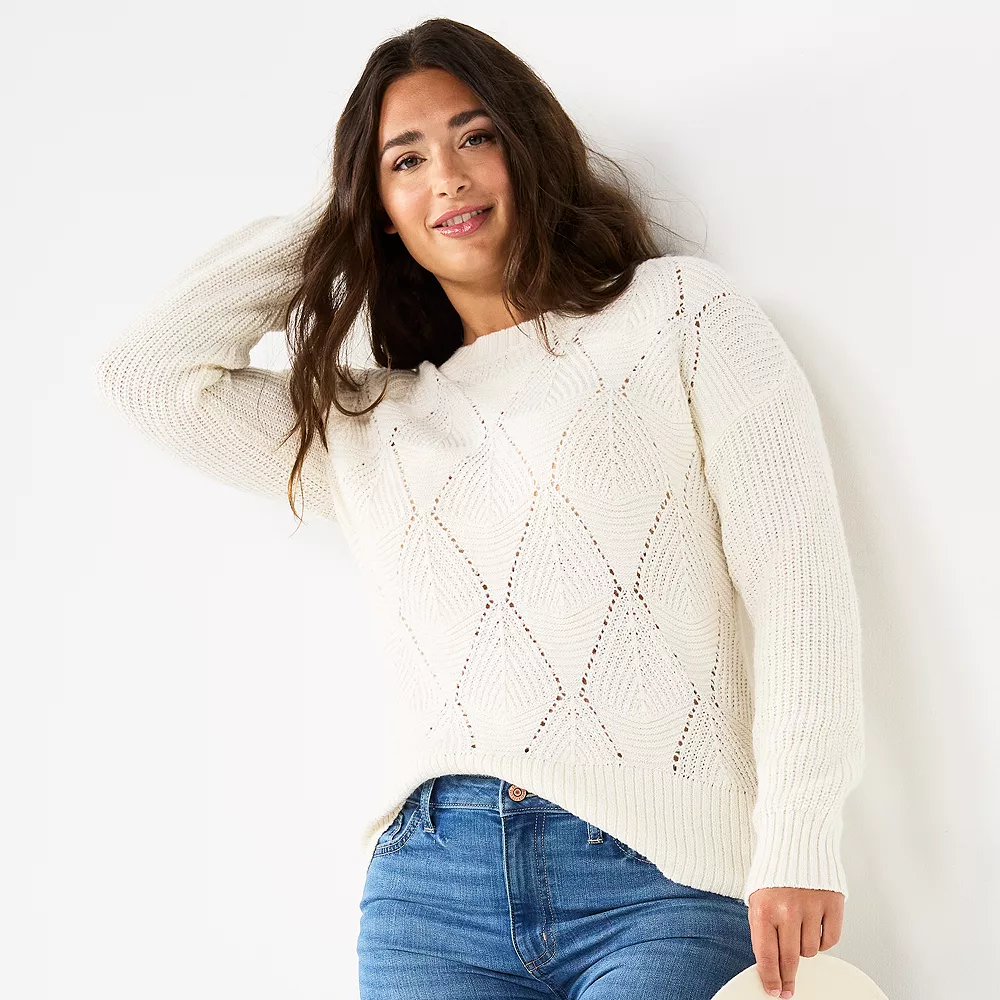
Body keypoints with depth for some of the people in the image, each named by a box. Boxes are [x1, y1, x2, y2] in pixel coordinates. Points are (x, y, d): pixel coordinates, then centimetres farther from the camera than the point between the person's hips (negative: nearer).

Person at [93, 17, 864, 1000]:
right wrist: (324, 219, 20)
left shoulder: (681, 308, 9)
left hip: (661, 879, -3)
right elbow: (149, 368, 13)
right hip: (432, 887, 3)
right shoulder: (369, 424, 20)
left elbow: (798, 574, 1)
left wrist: (799, 841, -8)